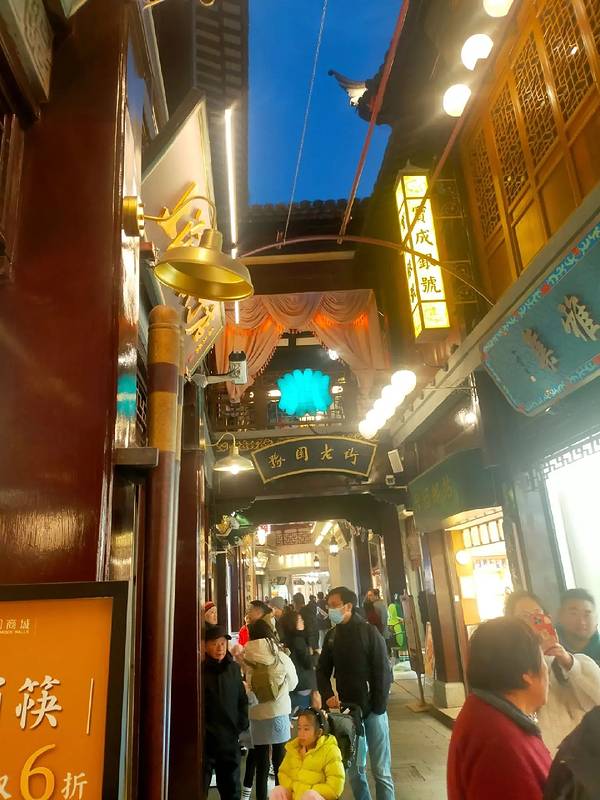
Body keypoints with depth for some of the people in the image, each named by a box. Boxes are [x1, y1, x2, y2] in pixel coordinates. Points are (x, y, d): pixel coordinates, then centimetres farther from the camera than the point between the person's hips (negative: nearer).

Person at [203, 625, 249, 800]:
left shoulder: (233, 668, 4)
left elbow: (242, 699, 12)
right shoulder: (199, 670, -11)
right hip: (204, 740, -4)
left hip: (229, 739, 4)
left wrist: (241, 725, 3)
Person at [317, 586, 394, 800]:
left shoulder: (369, 631, -9)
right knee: (354, 769, 11)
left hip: (371, 710, -4)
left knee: (380, 770, 5)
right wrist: (327, 696, -7)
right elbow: (322, 670, 10)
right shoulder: (332, 636, 4)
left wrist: (378, 707, -13)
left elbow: (383, 672, -9)